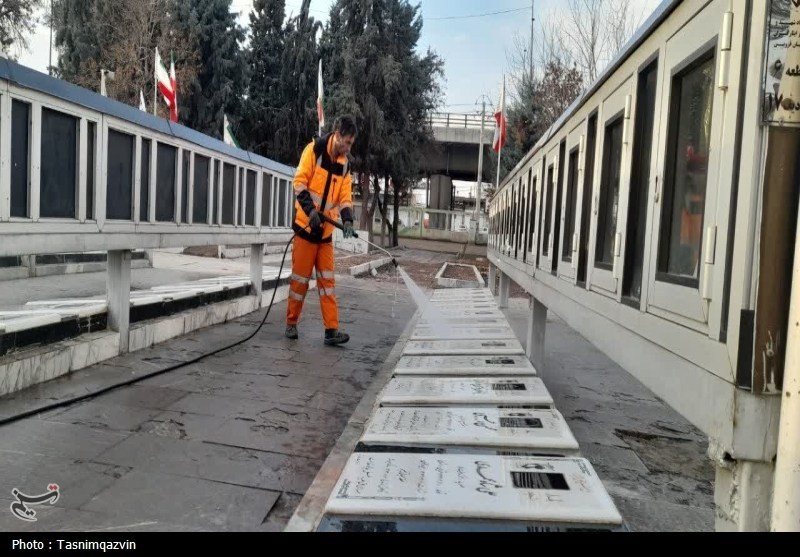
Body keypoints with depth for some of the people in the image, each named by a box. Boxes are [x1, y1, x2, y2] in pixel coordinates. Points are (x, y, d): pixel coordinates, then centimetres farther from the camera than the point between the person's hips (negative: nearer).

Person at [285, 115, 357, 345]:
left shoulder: (344, 164, 9)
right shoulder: (314, 150, -9)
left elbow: (345, 196, 5)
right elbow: (300, 181, -14)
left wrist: (347, 219, -14)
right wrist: (310, 210, -26)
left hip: (326, 231, 6)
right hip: (305, 225, -5)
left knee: (327, 280, 3)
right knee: (300, 278, 1)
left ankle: (331, 330, 4)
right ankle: (291, 323, 18)